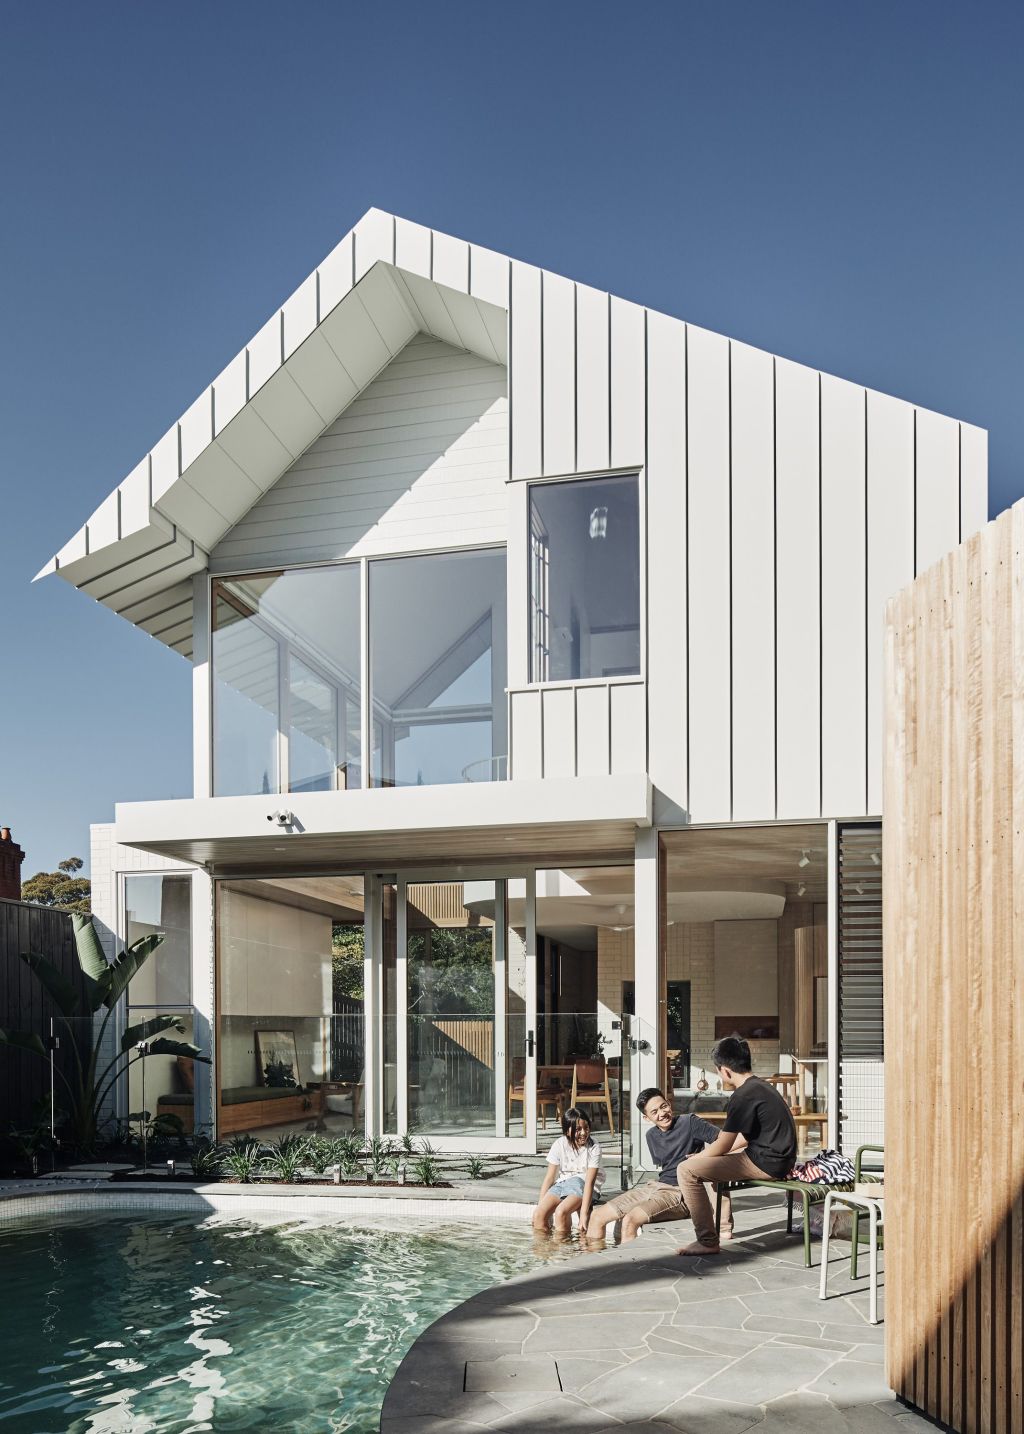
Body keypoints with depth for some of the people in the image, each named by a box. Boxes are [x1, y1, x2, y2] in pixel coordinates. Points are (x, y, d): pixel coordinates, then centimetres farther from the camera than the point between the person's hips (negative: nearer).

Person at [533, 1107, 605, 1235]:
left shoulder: (593, 1148, -15)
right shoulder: (560, 1145, -6)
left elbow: (589, 1182, -21)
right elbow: (549, 1178, -3)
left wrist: (584, 1213, -29)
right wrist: (540, 1206, -10)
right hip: (562, 1182, 4)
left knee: (561, 1212, -31)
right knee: (538, 1214, -21)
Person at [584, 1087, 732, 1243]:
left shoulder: (689, 1123, -6)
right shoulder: (652, 1135, 16)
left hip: (679, 1193, -8)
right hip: (656, 1187, 8)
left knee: (629, 1221, -30)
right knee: (597, 1217, 1)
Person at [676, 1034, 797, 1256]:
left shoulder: (743, 1096, -18)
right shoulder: (761, 1086, 12)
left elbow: (721, 1146, -13)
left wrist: (696, 1158, 6)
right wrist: (702, 1157, 17)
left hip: (766, 1163, -10)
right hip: (778, 1158, 10)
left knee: (686, 1170, -11)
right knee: (712, 1159, 30)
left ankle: (708, 1241, -9)